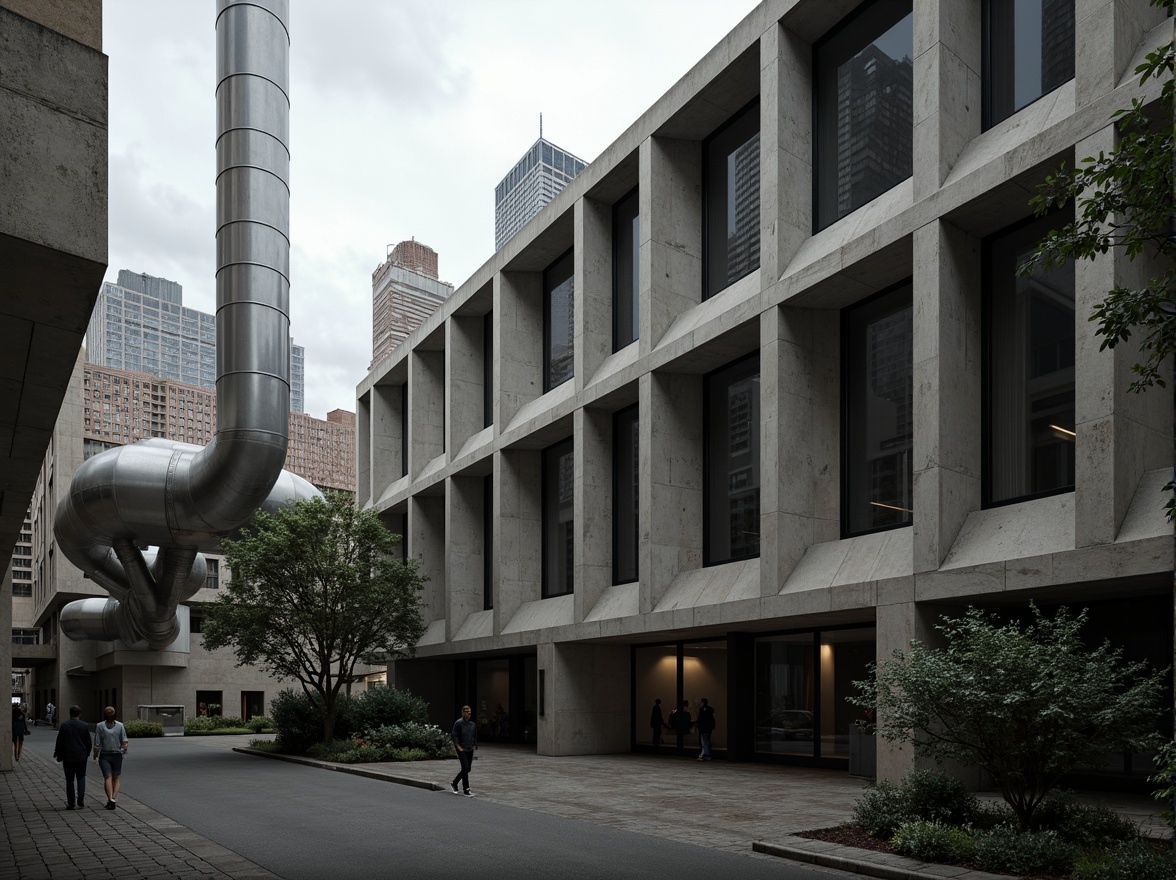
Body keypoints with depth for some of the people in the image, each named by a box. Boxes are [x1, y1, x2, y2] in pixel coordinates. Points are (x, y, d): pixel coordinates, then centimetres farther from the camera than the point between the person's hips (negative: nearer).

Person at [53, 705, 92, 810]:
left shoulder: (64, 726, -5)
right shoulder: (85, 726, -4)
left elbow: (59, 742, -4)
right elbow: (89, 742, 0)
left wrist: (58, 755, 10)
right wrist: (87, 753, 15)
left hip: (68, 757, 0)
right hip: (81, 757, 0)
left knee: (69, 780, 7)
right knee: (81, 778, 10)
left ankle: (70, 803, 8)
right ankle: (80, 801, -2)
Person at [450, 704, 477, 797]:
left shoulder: (473, 724, 11)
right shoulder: (458, 723, -7)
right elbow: (455, 736, -9)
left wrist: (475, 746, 11)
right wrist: (459, 747, -15)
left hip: (470, 750, 7)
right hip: (462, 750, -7)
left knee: (467, 769, 10)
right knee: (465, 768, -11)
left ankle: (454, 783, 30)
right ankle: (466, 790, -6)